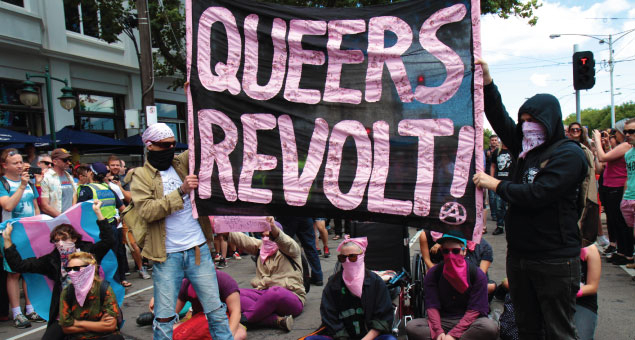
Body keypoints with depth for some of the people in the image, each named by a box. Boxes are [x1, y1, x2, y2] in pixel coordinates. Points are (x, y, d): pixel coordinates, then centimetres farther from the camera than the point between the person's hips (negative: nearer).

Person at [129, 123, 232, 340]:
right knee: (164, 318, 8)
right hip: (167, 256, -2)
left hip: (198, 250, 3)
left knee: (216, 310, 9)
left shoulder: (183, 162, 9)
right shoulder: (141, 176, 0)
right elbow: (146, 210, -15)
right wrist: (181, 191, -20)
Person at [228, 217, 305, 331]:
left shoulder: (288, 248, 0)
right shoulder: (260, 246, 16)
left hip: (290, 297, -6)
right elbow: (241, 239, 2)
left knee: (275, 292, -39)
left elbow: (286, 243, -24)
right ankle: (277, 320, -32)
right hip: (264, 294, 6)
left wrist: (274, 229, -45)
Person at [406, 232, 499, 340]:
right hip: (441, 320, 1)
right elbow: (432, 306, -4)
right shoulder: (433, 274, 0)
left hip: (468, 322, -1)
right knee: (411, 327, -25)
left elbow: (474, 310, -10)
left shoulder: (477, 275, -5)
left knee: (491, 328, -34)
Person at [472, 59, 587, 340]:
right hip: (519, 254, 7)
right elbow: (500, 120, 12)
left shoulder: (568, 154, -12)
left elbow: (537, 195, -22)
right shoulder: (527, 149, 11)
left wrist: (495, 185, -11)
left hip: (554, 261, -7)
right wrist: (487, 82, 4)